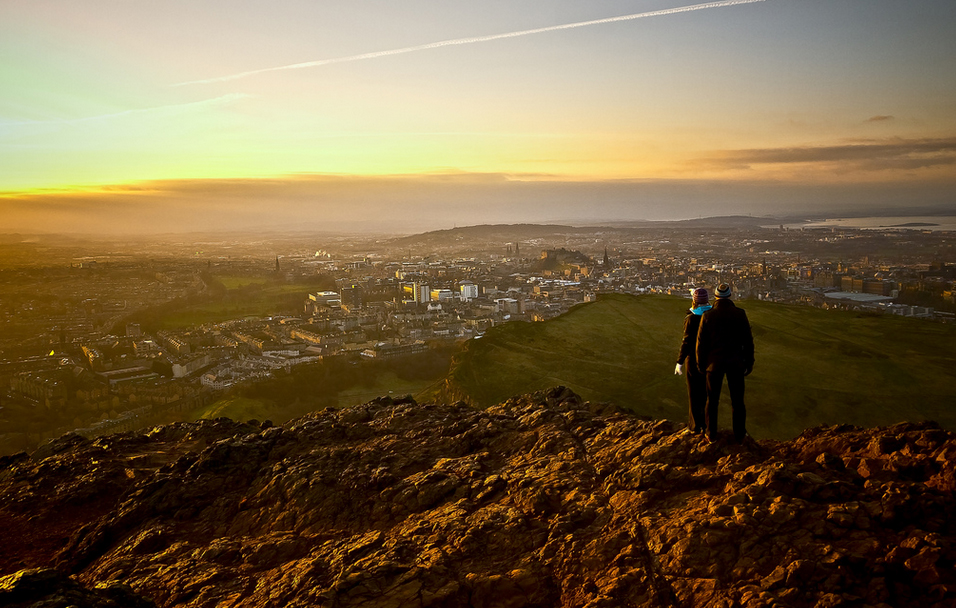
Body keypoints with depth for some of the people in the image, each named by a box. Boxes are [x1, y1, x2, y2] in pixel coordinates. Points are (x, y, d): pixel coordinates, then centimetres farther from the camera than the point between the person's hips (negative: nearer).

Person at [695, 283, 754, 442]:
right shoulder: (740, 314, -7)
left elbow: (701, 342, -5)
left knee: (712, 400, 12)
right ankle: (739, 434, 20)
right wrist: (749, 362, 8)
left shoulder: (707, 316, -9)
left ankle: (712, 434, 20)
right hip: (736, 363, 0)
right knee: (737, 401, 11)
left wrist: (701, 364, 7)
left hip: (714, 363, 0)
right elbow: (748, 341, -2)